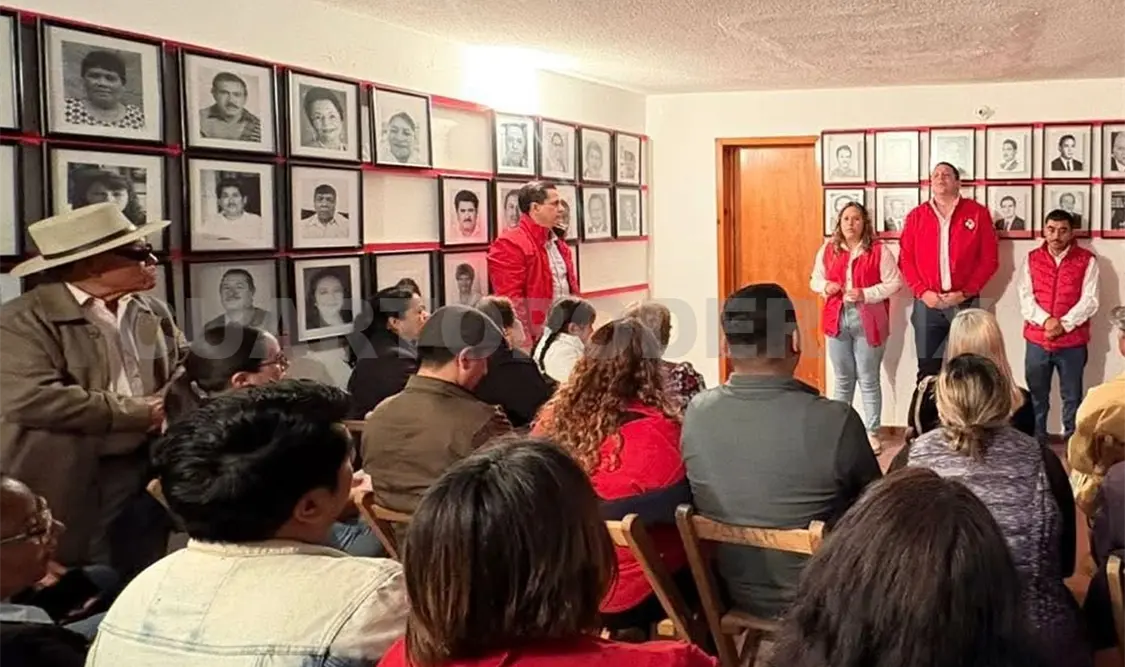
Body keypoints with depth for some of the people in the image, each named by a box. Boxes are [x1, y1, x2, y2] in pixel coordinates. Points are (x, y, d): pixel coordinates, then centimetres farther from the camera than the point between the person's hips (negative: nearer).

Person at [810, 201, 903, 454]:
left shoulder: (879, 251, -5)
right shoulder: (827, 250, 7)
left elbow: (894, 283, -8)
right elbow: (815, 280, 14)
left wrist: (865, 294, -19)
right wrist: (825, 287, -8)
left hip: (868, 322, -4)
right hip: (837, 320, 4)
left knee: (869, 380, 3)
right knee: (843, 379, 15)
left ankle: (872, 433, 12)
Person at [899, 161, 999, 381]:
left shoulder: (978, 213, 3)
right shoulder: (916, 216, 9)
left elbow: (989, 259, 0)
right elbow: (906, 259, 6)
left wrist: (965, 293, -9)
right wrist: (922, 292, -7)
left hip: (964, 303, -1)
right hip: (927, 303, 2)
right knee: (927, 369, 4)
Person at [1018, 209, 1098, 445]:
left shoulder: (1087, 260, 0)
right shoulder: (1032, 258, 6)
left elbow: (1089, 300, -6)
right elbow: (1025, 297, -2)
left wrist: (1064, 324, -18)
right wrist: (1046, 321, -17)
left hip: (1073, 342, -2)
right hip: (1037, 340, 2)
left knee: (1072, 396, 7)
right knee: (1036, 396, 9)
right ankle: (1035, 443, 20)